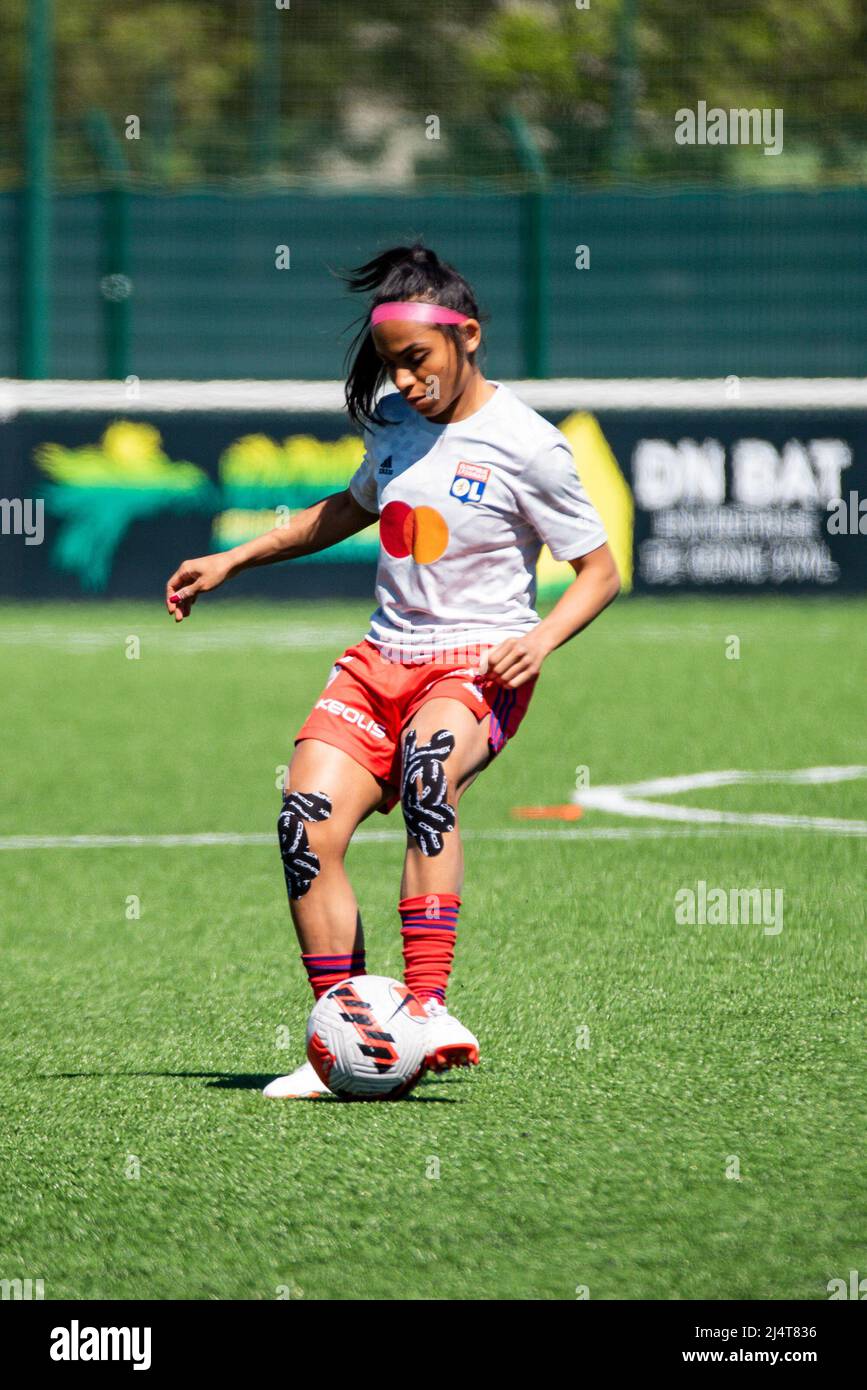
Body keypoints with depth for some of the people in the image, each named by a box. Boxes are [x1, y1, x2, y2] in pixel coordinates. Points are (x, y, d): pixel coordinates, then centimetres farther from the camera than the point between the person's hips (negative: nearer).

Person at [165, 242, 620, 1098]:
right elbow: (356, 506, 30)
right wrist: (233, 561, 28)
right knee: (306, 827, -16)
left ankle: (429, 1004, -43)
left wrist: (543, 637, -22)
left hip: (477, 665, -6)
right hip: (382, 658, 6)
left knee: (427, 764, -39)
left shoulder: (524, 447, -9)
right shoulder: (394, 421, 9)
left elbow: (599, 570, -3)